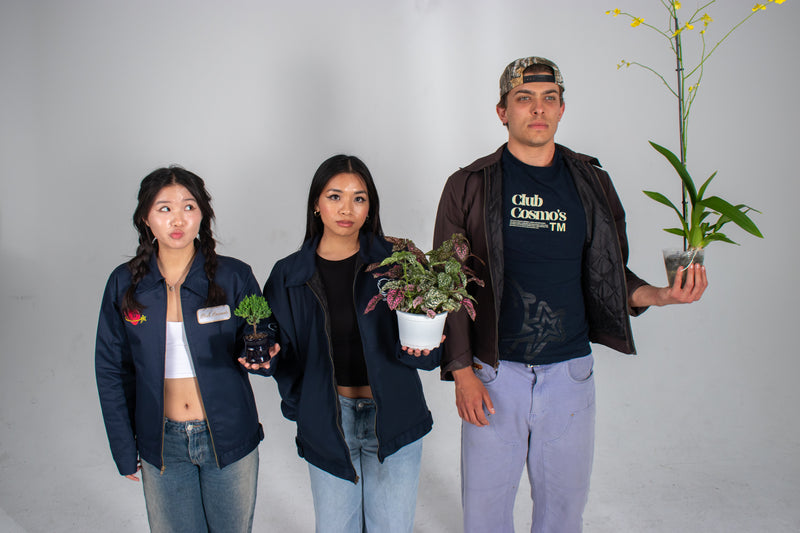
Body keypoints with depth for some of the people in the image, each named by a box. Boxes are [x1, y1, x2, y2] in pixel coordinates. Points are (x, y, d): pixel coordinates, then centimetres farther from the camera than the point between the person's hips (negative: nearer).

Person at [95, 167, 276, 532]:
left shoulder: (234, 276, -7)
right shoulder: (125, 284, -2)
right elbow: (112, 370, 5)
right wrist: (125, 450, 5)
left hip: (228, 438, -1)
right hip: (163, 445, 1)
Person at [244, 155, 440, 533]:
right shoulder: (289, 275, -1)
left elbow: (428, 354, -4)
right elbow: (286, 358, 6)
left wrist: (418, 349, -25)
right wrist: (266, 359, -14)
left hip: (392, 418, -1)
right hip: (327, 422, 1)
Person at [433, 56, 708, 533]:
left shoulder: (591, 184, 5)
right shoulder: (469, 186, -2)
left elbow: (609, 277, 10)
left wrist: (660, 294, -9)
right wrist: (462, 372, -8)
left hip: (570, 371, 2)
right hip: (493, 372, -2)